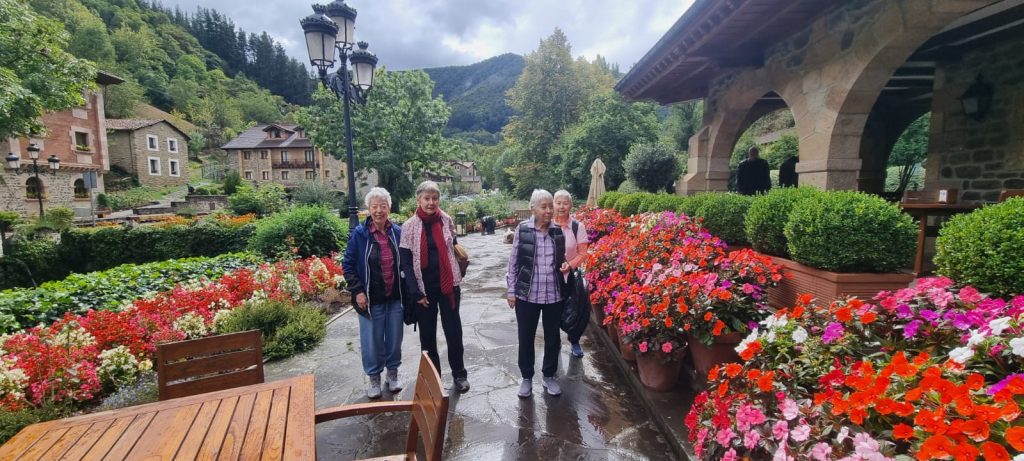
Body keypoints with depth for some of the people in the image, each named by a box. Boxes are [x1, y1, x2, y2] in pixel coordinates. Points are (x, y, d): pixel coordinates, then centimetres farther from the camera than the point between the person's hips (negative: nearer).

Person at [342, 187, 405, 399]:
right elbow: (348, 265, -3)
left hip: (395, 298, 3)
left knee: (394, 338, 14)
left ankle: (392, 372, 36)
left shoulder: (397, 233, -1)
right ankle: (374, 377, 29)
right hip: (370, 299, -2)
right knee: (372, 340, 8)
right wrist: (357, 291, -10)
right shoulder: (359, 234, -8)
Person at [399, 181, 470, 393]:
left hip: (447, 285, 1)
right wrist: (415, 292, -12)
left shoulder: (447, 221, 0)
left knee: (454, 331, 7)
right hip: (424, 288, -1)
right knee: (427, 335, 11)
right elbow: (405, 262, -6)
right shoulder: (409, 226, -6)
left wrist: (457, 281, 2)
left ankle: (459, 373, 26)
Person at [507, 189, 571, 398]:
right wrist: (511, 290, -3)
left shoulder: (558, 232, 1)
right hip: (527, 295, -2)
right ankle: (527, 378, 30)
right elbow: (514, 262, -2)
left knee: (552, 337, 14)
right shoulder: (522, 230, -7)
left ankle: (549, 376, 34)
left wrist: (565, 265, -9)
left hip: (554, 295, 3)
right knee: (526, 338, 11)